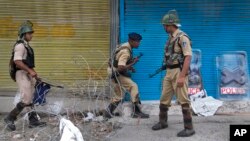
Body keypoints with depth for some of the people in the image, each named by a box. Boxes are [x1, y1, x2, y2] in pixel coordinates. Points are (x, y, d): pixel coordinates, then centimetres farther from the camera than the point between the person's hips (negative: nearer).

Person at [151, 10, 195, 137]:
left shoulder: (182, 37, -15)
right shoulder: (171, 37, 14)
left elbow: (188, 57, -21)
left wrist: (182, 76, -25)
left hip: (179, 72, -9)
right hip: (169, 72, 9)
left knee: (183, 100, -6)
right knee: (164, 98, 14)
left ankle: (189, 128, 1)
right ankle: (163, 122, 29)